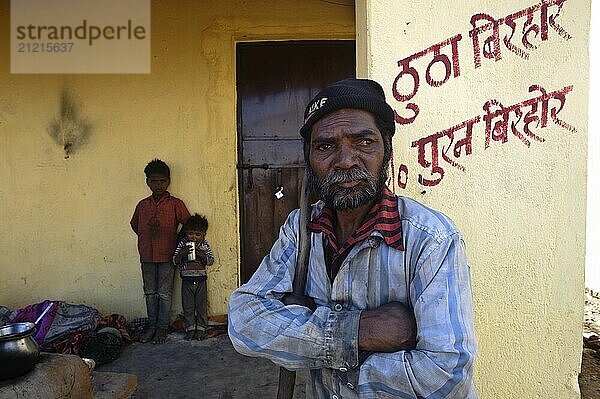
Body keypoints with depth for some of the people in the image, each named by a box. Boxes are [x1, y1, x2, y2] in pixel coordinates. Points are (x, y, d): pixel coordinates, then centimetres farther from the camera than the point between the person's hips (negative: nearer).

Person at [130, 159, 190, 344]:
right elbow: (134, 224, 23)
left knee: (164, 293, 4)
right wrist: (146, 236, 12)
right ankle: (152, 325, 25)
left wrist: (176, 242, -2)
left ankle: (162, 327, 15)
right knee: (150, 292, 12)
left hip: (167, 255, -4)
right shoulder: (142, 205, 8)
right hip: (147, 256, 4)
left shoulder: (175, 204, -4)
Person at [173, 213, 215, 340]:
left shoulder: (204, 244, -1)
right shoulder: (182, 243, -2)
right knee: (188, 306, 8)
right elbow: (175, 261, -5)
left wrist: (202, 255, -22)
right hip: (187, 280, 1)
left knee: (201, 305, 6)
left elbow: (211, 261, -3)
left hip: (200, 280, 0)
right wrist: (182, 253, -24)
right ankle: (190, 328, 20)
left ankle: (201, 328, 18)